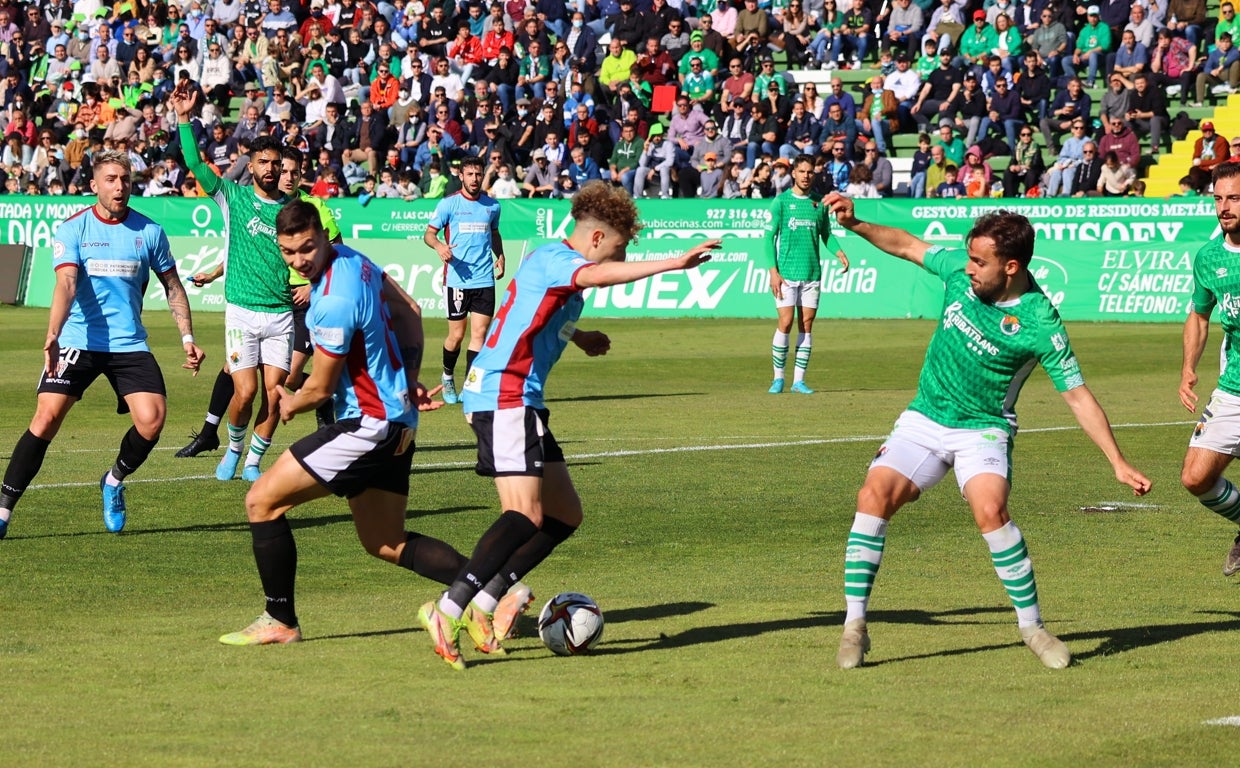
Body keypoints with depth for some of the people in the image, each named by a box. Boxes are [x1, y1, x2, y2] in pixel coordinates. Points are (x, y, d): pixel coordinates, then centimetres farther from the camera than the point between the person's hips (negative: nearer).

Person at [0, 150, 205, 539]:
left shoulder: (149, 231, 4)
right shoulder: (73, 228, -4)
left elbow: (172, 286, 15)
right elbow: (66, 284, -17)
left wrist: (187, 337, 7)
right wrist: (53, 335, -32)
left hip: (130, 344, 2)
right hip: (77, 342, -2)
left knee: (152, 418, -15)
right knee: (47, 416, -16)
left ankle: (114, 481, 17)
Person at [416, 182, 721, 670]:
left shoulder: (560, 266, 20)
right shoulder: (552, 259, -11)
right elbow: (599, 276, -34)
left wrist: (575, 335, 37)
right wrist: (674, 263, -38)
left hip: (521, 401, 11)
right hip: (502, 397, -11)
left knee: (564, 515, 9)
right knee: (526, 515, -21)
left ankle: (483, 607, 8)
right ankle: (448, 611, -23)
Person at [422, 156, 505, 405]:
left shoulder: (492, 205, 10)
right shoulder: (449, 204, -1)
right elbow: (429, 233, -1)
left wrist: (500, 256, 8)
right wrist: (439, 245, -23)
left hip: (485, 280, 3)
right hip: (457, 279, -2)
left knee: (479, 333, -5)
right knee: (456, 335, 3)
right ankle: (448, 376, 30)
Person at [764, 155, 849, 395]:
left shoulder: (819, 203, 10)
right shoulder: (781, 202, -1)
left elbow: (826, 233, 19)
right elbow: (769, 237, -2)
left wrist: (838, 252, -1)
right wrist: (773, 271, -9)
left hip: (812, 274, 4)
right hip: (786, 273, -4)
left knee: (806, 325, 3)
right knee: (785, 323, -8)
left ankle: (799, 379, 8)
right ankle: (778, 378, 3)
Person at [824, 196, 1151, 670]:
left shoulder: (1040, 324, -19)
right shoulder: (959, 268, -6)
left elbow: (1078, 398, -15)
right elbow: (907, 245, 12)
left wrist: (1118, 463, -18)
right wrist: (853, 223, 1)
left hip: (983, 430, -4)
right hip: (923, 419, 4)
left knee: (990, 509, -29)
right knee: (875, 494, -18)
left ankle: (1032, 626, -11)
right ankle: (854, 625, -10)